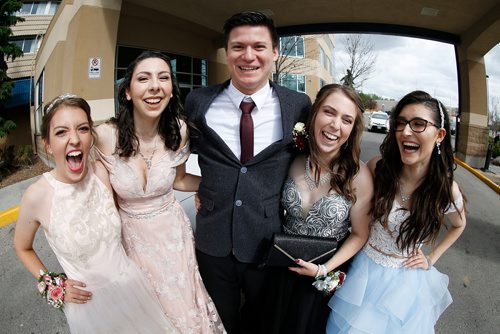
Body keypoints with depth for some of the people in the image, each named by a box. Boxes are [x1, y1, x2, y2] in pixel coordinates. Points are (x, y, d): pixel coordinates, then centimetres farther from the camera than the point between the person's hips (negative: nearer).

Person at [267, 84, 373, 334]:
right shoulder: (292, 161, -18)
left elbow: (359, 235, -11)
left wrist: (322, 270, -17)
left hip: (327, 274, -1)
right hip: (282, 268, 2)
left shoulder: (359, 176, -22)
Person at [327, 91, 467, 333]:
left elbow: (458, 225, 7)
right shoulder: (377, 167, -19)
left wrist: (431, 258, 3)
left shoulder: (446, 190, -16)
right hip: (364, 270, 0)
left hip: (406, 282, 0)